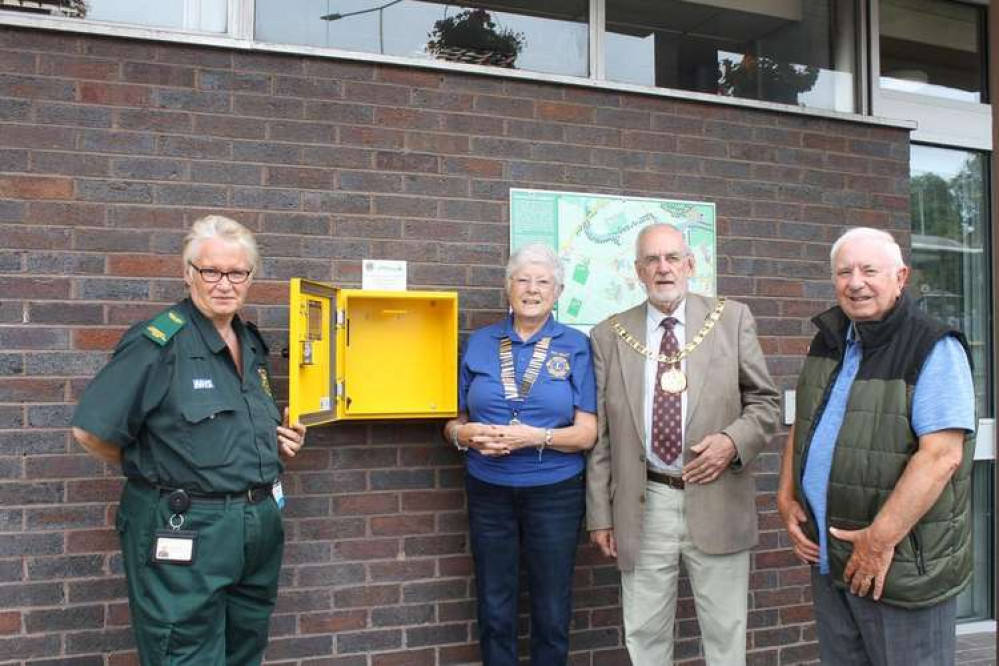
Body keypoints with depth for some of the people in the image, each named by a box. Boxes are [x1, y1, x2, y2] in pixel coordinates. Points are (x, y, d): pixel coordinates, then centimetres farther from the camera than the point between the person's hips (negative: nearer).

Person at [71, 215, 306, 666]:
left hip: (259, 531, 7)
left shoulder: (252, 344, 10)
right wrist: (156, 471, -2)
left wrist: (279, 441, 4)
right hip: (184, 535, -7)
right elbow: (90, 431, -15)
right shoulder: (157, 342, -13)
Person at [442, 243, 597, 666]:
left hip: (554, 492, -1)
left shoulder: (574, 346, -2)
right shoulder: (480, 343, 4)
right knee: (494, 610, 12)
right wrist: (464, 434, -14)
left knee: (552, 611, 10)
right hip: (488, 491, 2)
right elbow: (453, 421, 8)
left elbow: (587, 433, -6)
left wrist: (535, 437, -21)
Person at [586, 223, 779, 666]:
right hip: (643, 507, 1)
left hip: (716, 502, 0)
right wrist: (600, 513, 3)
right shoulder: (610, 336, 3)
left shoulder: (732, 319, 2)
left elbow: (764, 400, 7)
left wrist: (734, 440, -13)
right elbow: (599, 434, 4)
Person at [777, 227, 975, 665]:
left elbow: (941, 455, -21)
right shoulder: (828, 340, 9)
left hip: (902, 564, -6)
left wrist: (881, 539, -22)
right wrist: (787, 499, 5)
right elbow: (802, 425, 17)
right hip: (827, 557, 7)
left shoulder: (934, 349, -12)